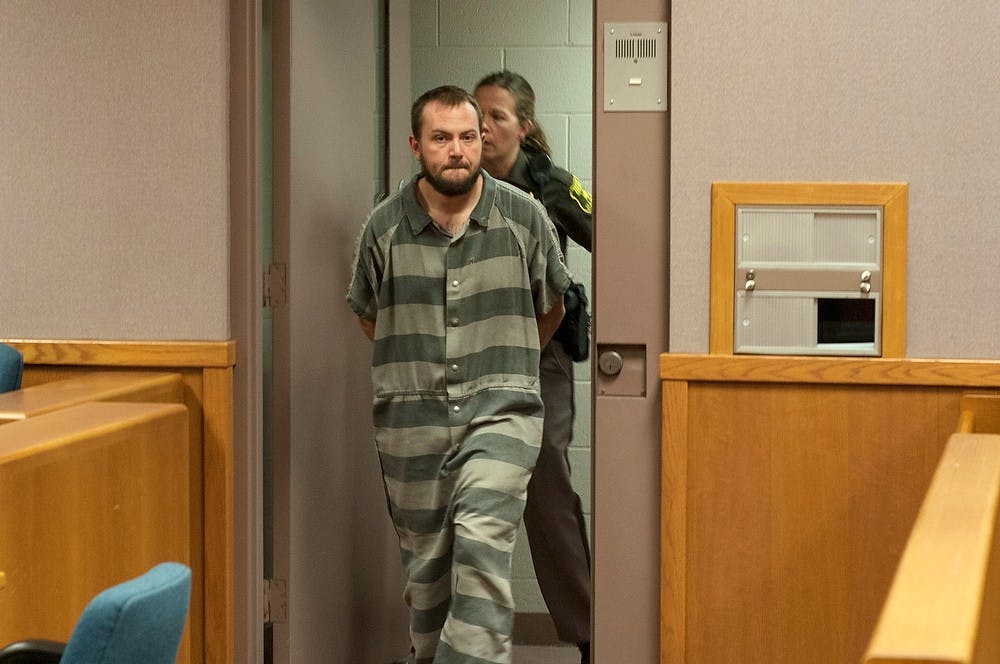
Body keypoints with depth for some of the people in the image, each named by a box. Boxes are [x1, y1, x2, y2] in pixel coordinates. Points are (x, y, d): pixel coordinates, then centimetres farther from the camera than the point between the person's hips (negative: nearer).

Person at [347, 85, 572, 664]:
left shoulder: (524, 216, -1)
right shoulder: (386, 225, 1)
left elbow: (551, 306, 15)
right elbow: (369, 315, 17)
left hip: (500, 411, -2)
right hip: (412, 418, 2)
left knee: (483, 543, -19)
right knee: (425, 561, 8)